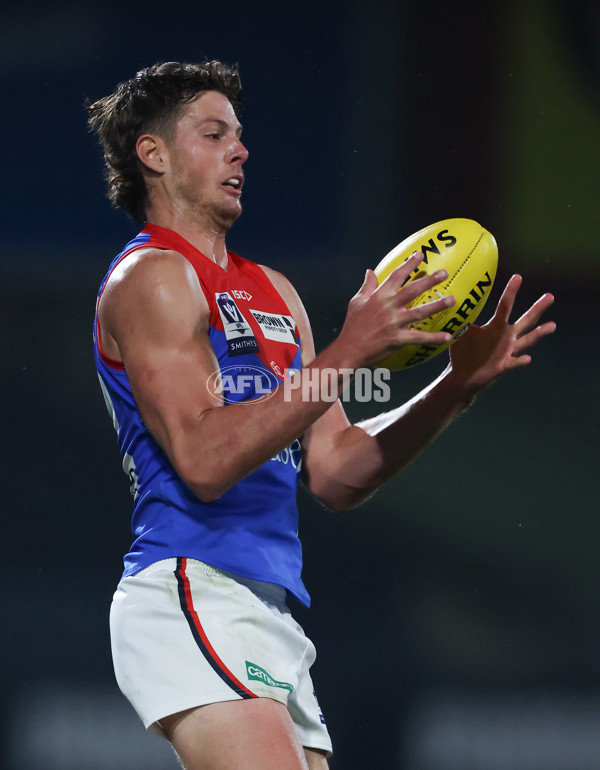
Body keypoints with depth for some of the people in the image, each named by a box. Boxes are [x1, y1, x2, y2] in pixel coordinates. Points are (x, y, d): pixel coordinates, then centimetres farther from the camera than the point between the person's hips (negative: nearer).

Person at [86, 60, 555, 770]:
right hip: (190, 589, -9)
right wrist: (348, 354, -18)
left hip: (267, 614, 9)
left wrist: (458, 384, 7)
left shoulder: (273, 293, 23)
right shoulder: (151, 278, -3)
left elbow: (335, 474, 18)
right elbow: (203, 459, -16)